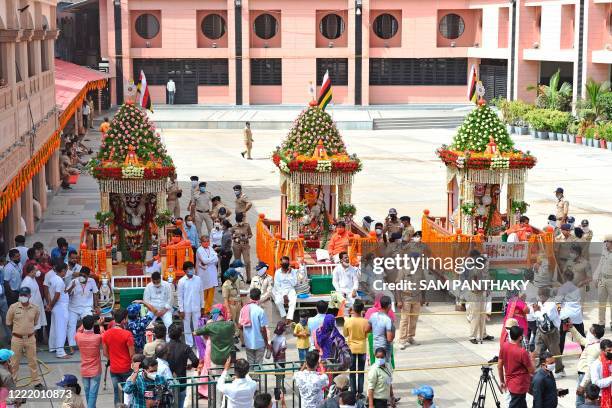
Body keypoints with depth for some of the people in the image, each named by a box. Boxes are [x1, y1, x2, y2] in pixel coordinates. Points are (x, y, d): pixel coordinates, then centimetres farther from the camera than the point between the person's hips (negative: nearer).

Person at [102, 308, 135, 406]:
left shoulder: (106, 334, -3)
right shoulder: (127, 334, -18)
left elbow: (105, 353, 6)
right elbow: (132, 354, -14)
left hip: (114, 369, 4)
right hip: (127, 369, -4)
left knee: (117, 393, 13)